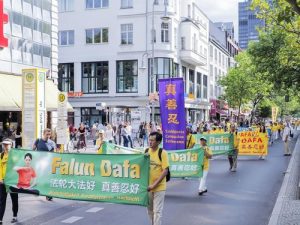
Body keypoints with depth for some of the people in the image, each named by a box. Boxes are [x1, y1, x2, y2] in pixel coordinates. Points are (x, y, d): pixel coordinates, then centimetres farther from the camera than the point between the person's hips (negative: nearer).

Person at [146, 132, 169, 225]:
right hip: (148, 186, 5)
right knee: (150, 209, 16)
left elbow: (165, 171, -16)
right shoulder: (146, 151, 2)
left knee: (157, 210, -1)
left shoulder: (162, 153, -13)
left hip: (159, 187, -5)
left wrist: (154, 185, -20)